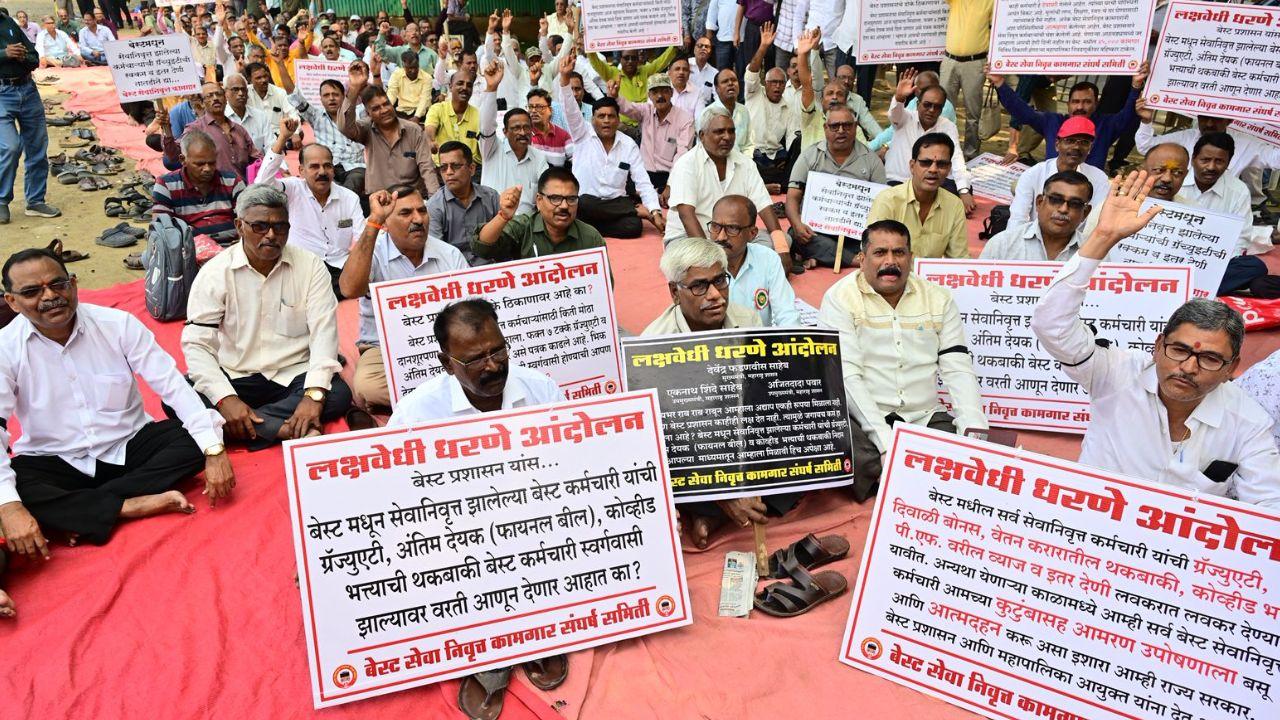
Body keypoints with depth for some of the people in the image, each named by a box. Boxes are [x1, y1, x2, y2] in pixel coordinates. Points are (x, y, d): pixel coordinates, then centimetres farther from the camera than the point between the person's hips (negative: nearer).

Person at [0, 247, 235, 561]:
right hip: (56, 462, -2)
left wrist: (213, 451, -25)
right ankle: (132, 506, -24)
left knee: (193, 439, -23)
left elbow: (173, 385, -13)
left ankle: (76, 512, -20)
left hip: (129, 446, 2)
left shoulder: (118, 324, -9)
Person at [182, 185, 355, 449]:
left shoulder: (310, 266, -1)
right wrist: (225, 399, -25)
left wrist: (314, 393, -27)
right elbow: (196, 343, -9)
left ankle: (244, 428, -27)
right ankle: (292, 430, -31)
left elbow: (324, 331, -10)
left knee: (339, 394, -29)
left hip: (293, 375, 0)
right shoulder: (214, 273, -3)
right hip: (233, 377, 0)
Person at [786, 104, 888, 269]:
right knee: (795, 235, -34)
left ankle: (818, 258, -26)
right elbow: (793, 197, 4)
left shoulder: (872, 160, 10)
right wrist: (798, 224, -18)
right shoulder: (809, 156, 10)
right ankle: (855, 261, -29)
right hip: (814, 229, 0)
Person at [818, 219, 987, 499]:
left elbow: (958, 369, 5)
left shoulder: (939, 298, 10)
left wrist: (974, 431, -13)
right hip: (862, 417, -4)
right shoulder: (840, 298, -3)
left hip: (925, 417, 4)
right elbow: (846, 375, -12)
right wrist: (886, 442, -23)